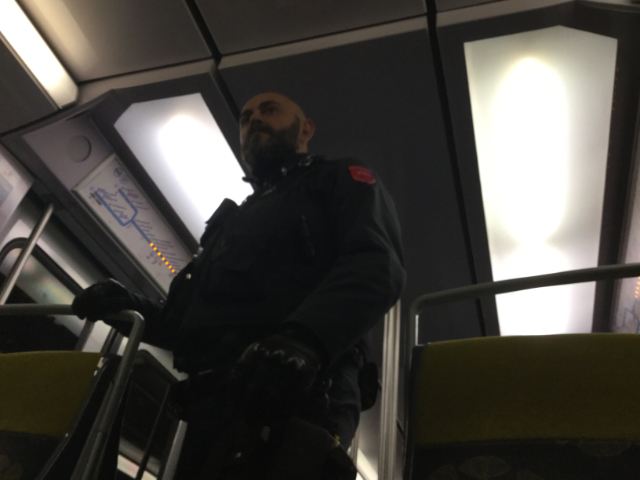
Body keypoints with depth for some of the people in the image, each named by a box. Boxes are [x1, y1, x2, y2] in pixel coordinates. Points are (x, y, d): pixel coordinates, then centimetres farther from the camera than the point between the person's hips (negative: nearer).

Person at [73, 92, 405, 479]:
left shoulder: (341, 181, 16)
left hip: (294, 393, -6)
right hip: (211, 403, 7)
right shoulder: (233, 219, 36)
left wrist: (304, 338, -26)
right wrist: (129, 307, 11)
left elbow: (378, 265, -6)